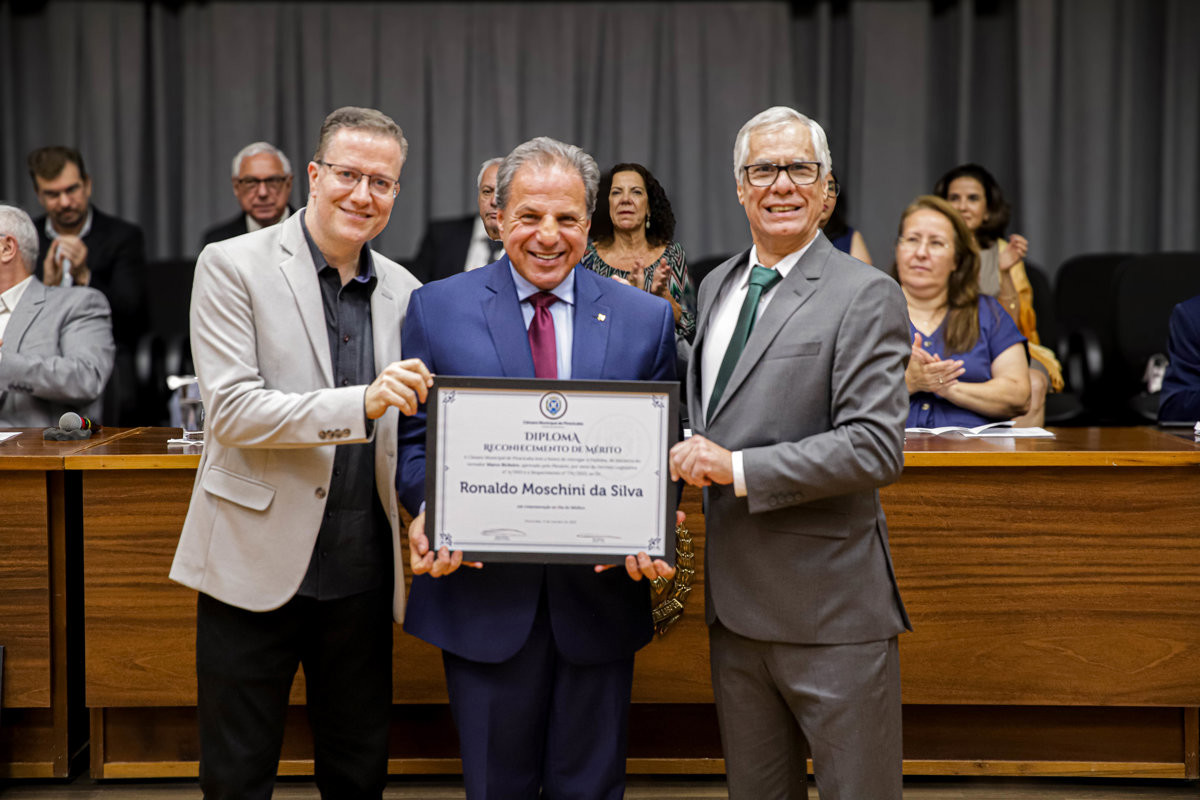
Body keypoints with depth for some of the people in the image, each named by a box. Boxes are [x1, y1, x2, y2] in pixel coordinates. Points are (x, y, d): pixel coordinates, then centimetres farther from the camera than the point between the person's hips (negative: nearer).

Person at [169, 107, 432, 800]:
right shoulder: (233, 266, -5)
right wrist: (361, 403, -26)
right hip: (257, 560, -4)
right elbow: (231, 409, -15)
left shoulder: (402, 290, 9)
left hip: (362, 567, 4)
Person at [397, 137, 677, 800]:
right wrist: (428, 512, -15)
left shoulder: (646, 318, 5)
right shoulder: (436, 308, 3)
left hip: (599, 592, 1)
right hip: (482, 591, -1)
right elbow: (414, 439, 4)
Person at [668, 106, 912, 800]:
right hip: (735, 601, 7)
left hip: (831, 611, -7)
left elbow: (876, 446, -19)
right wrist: (691, 465, 3)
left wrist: (737, 468, -20)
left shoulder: (865, 295, -10)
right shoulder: (716, 287, 12)